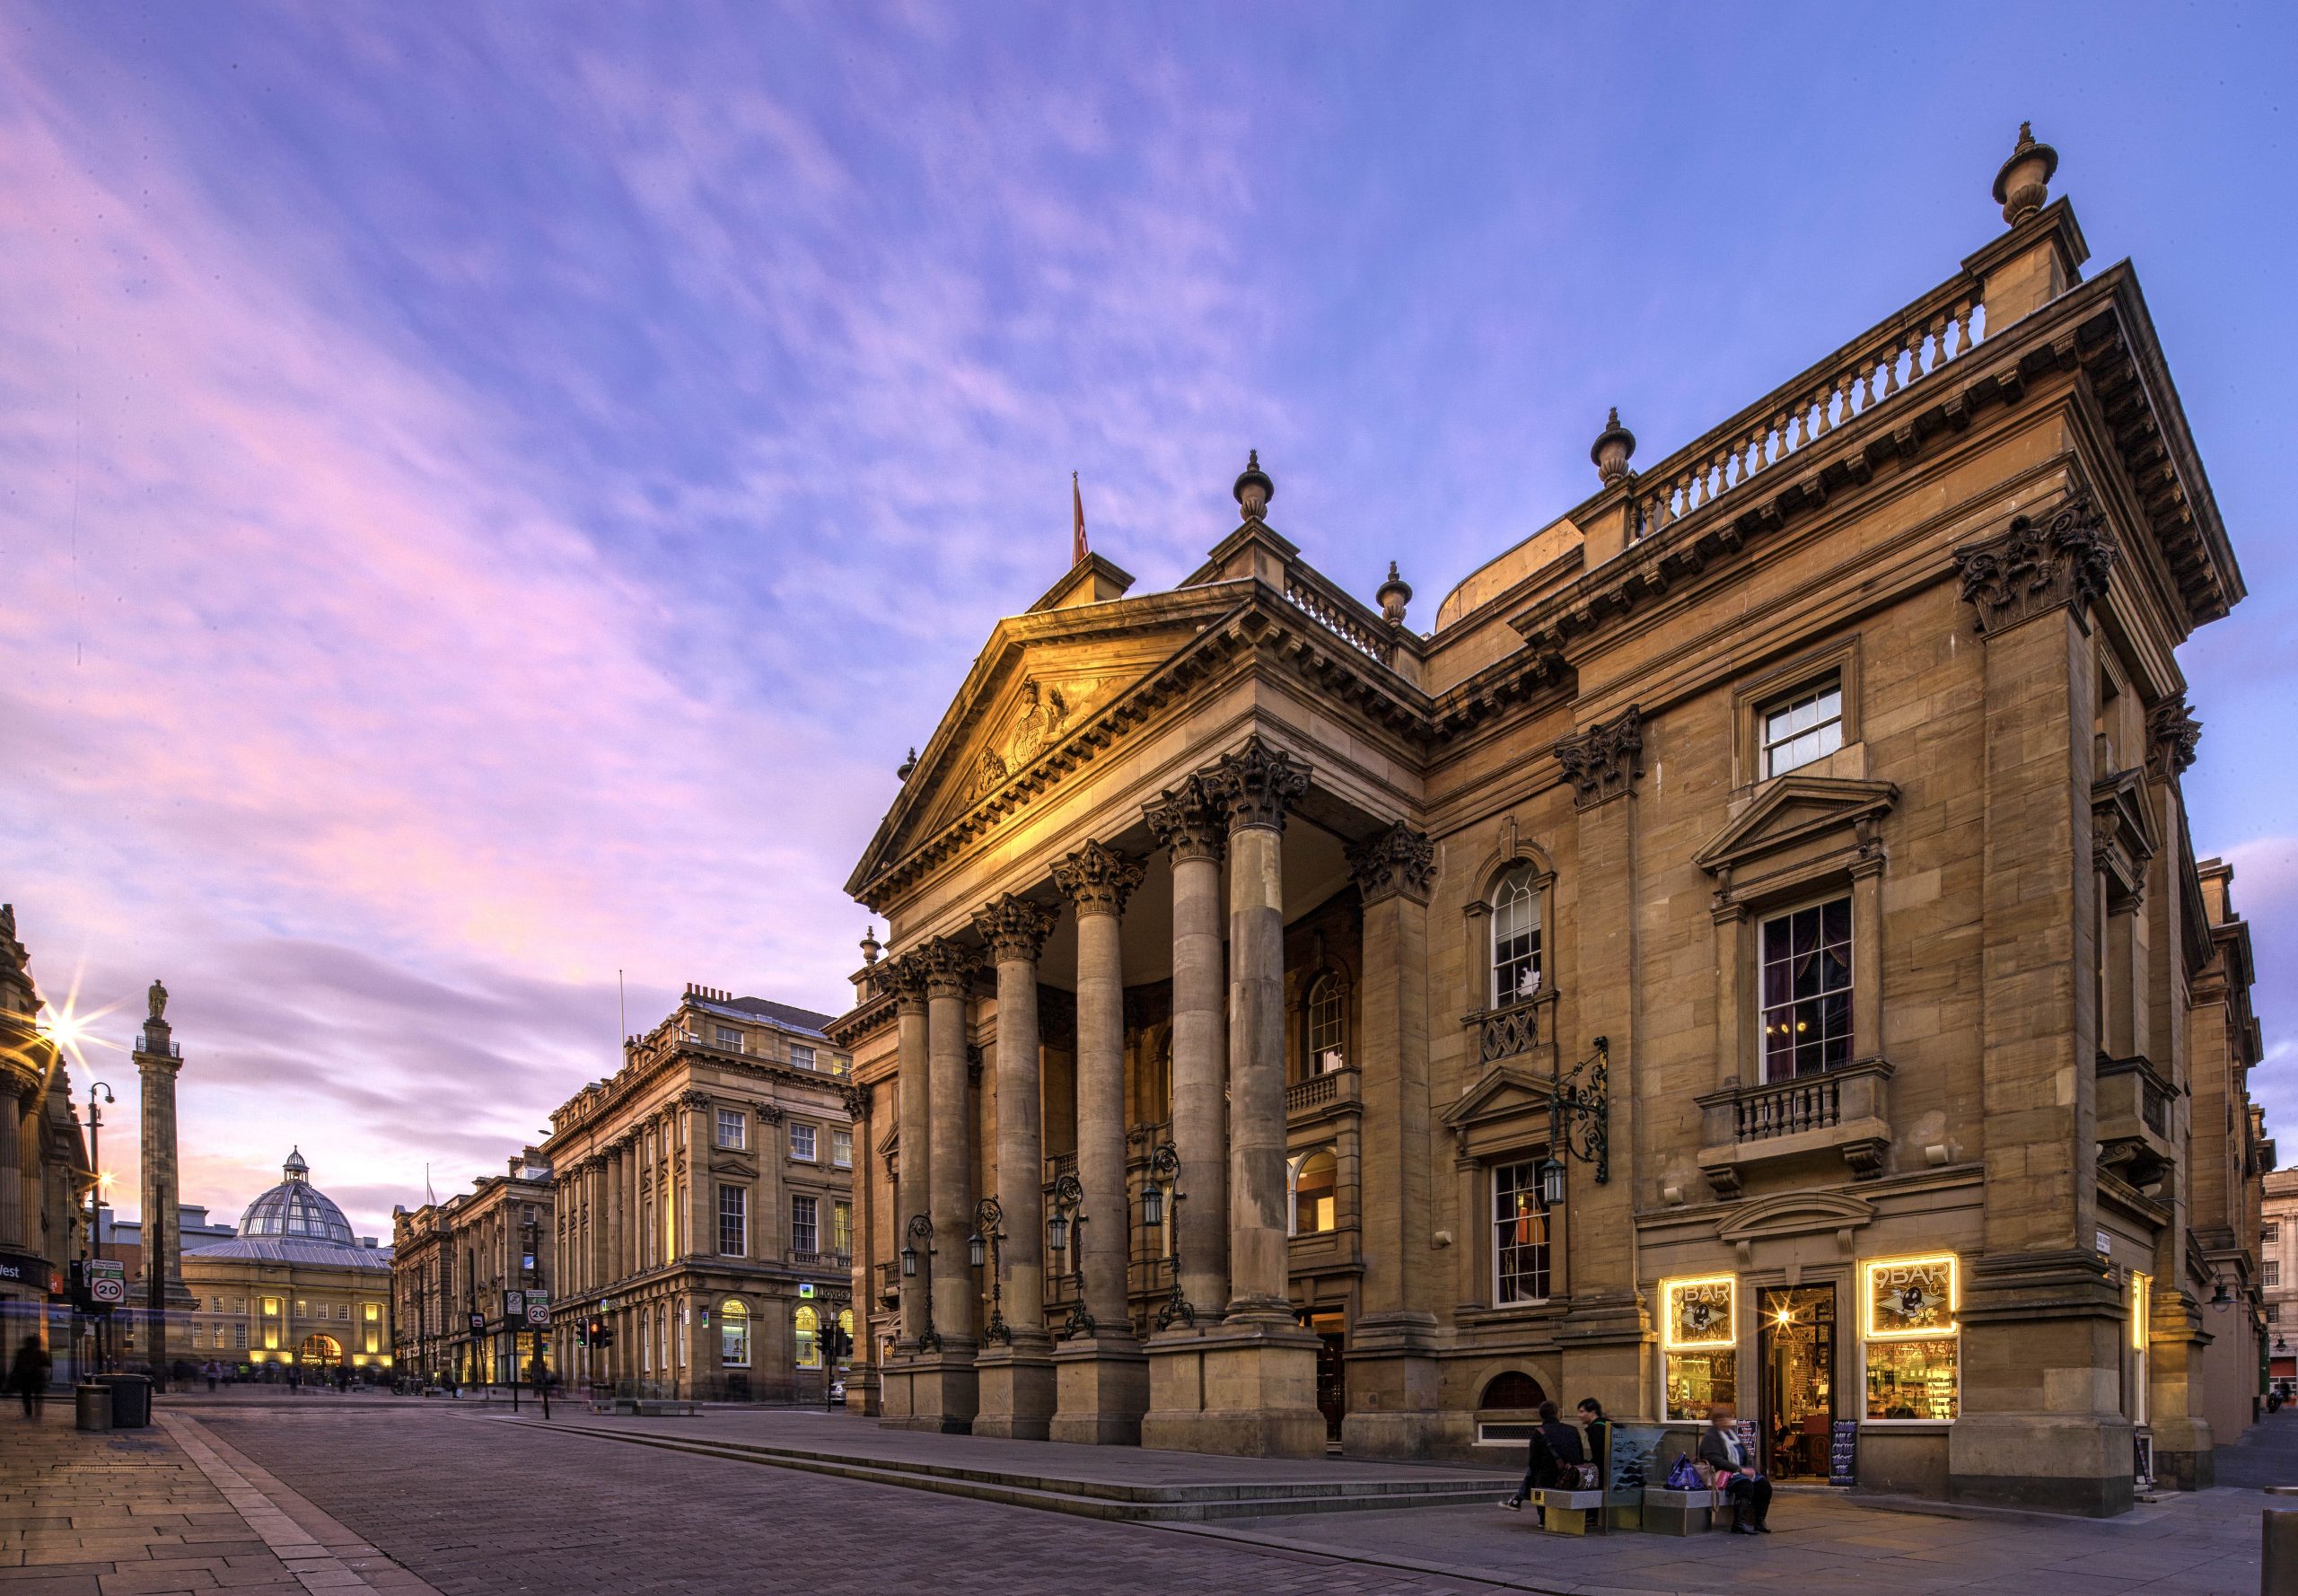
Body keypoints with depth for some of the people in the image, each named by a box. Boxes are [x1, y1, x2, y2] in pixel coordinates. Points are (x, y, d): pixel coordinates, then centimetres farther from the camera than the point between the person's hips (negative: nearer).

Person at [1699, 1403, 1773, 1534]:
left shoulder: (1733, 1433, 21)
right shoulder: (1710, 1437, -5)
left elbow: (1746, 1455, 23)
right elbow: (1715, 1459, -18)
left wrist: (1750, 1468, 0)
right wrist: (1740, 1469, -21)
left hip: (1741, 1472, 8)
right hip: (1723, 1474, -8)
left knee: (1764, 1484, -11)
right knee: (1745, 1484, -33)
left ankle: (1759, 1522, -5)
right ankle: (1739, 1523, -32)